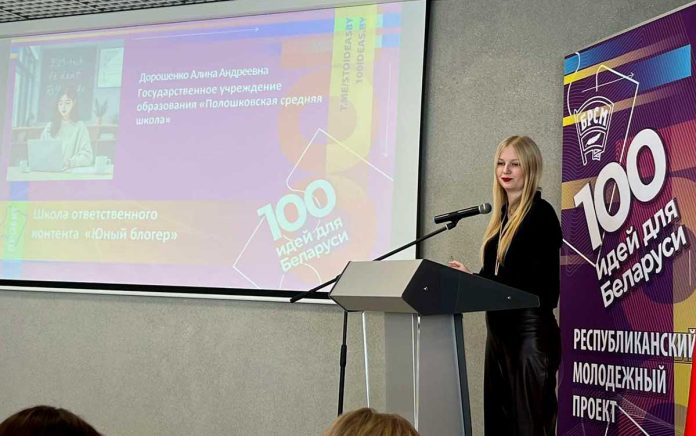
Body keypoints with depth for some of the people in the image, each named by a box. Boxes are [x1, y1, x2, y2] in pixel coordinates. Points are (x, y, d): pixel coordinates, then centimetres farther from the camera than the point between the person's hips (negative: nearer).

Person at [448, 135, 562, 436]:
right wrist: (470, 278, 1)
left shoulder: (540, 213, -9)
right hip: (500, 328, 9)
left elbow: (540, 283, -18)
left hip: (531, 329, -9)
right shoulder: (502, 215, 15)